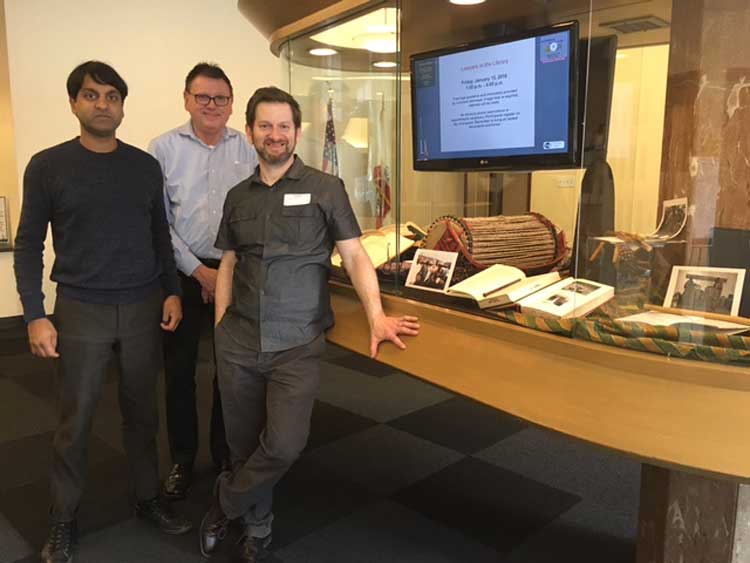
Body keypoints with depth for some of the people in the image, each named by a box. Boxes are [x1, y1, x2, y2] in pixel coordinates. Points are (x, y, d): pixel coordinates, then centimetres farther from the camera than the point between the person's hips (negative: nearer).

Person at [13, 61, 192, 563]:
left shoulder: (146, 165, 5)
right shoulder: (47, 166, -2)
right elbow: (29, 245, -1)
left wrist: (172, 292, 2)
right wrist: (35, 316, -7)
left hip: (144, 309, 2)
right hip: (81, 311, -2)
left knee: (142, 412, 13)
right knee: (76, 420, 8)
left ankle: (149, 498, 30)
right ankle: (64, 519, 26)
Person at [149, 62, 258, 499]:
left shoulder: (249, 149, 2)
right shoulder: (165, 148, -1)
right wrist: (199, 271, -8)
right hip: (183, 273, -1)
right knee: (180, 369, 7)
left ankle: (226, 454, 28)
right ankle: (182, 459, 25)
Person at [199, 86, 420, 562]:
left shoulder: (326, 189, -1)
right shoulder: (238, 197, 11)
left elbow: (355, 255, -5)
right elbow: (228, 266, 15)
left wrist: (376, 316, -20)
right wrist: (220, 331, 8)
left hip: (297, 344, -3)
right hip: (239, 343, 4)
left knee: (285, 444, -10)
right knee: (244, 444, 11)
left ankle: (226, 501, 21)